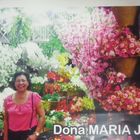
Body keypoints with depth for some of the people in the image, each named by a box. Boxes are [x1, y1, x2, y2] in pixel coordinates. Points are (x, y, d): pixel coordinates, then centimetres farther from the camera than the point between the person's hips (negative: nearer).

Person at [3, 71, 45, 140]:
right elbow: (6, 120, 9)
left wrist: (36, 134, -12)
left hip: (30, 134, -3)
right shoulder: (8, 100, 3)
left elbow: (42, 116, -6)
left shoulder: (34, 97, -6)